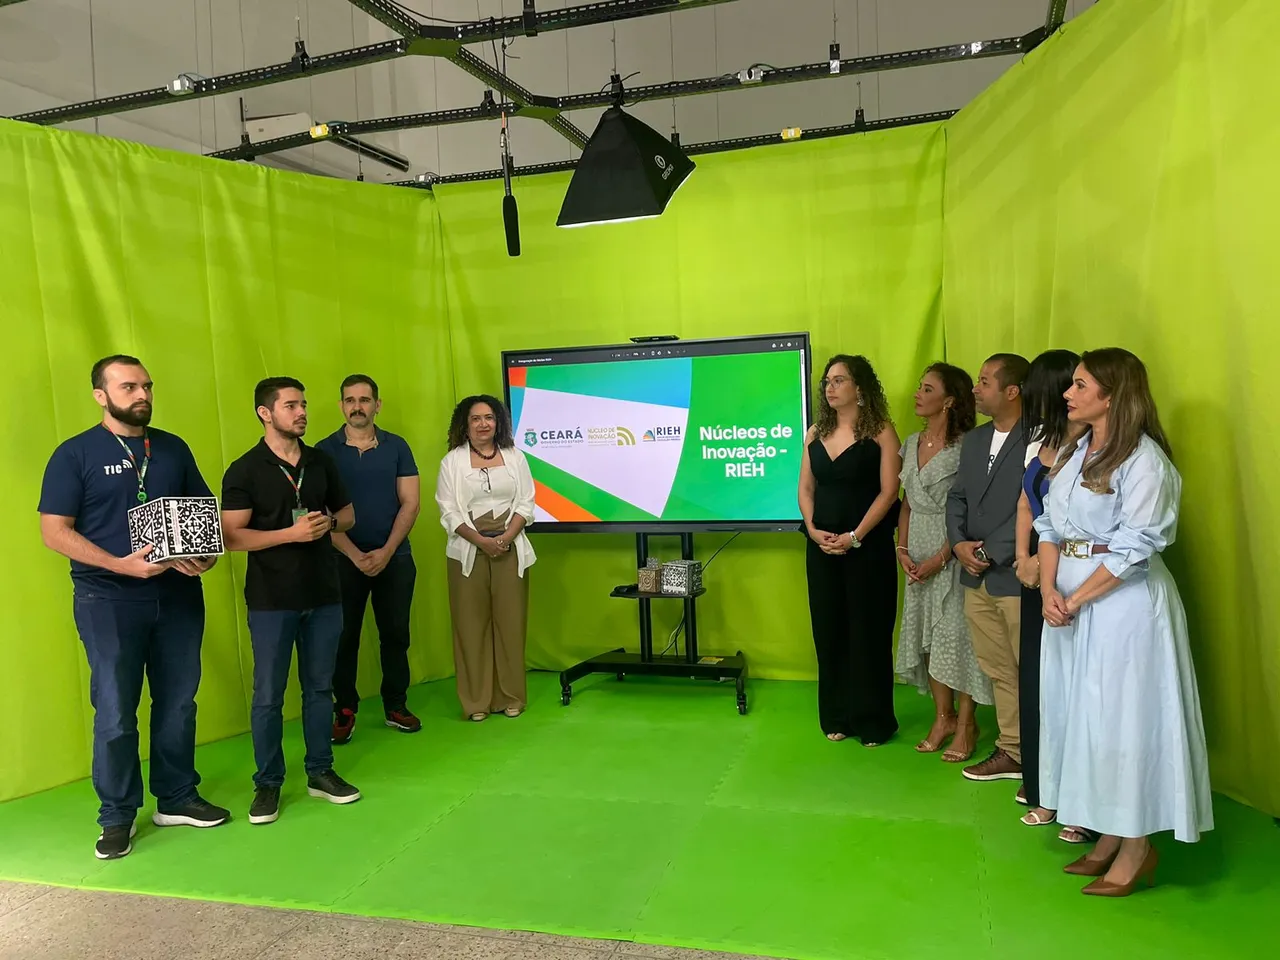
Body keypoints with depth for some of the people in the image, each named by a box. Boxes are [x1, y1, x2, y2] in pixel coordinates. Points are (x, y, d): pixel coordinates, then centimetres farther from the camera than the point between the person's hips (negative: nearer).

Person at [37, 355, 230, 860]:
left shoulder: (173, 448, 9)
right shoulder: (75, 454, -3)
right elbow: (54, 531, -8)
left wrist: (206, 553, -8)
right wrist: (121, 564, -20)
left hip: (178, 595, 4)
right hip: (108, 601, -4)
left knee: (178, 702, 11)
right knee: (115, 713, 2)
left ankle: (177, 798, 27)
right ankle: (117, 816, 19)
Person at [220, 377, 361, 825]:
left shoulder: (321, 462, 7)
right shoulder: (244, 471, -7)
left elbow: (348, 513, 16)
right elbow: (232, 536, -13)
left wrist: (330, 523, -7)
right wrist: (293, 533, -21)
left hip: (324, 594, 4)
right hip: (271, 600, -4)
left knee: (319, 687, 12)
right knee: (268, 695, 4)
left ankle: (320, 772, 25)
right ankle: (268, 783, 19)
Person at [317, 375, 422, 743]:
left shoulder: (397, 447, 3)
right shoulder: (325, 450, -1)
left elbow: (410, 503, -1)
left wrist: (386, 552, -11)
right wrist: (355, 555, -14)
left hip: (395, 557, 1)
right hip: (343, 559, -1)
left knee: (395, 633, 7)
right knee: (344, 636, 5)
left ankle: (396, 706, 21)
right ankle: (344, 710, 19)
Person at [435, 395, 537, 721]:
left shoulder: (514, 457, 8)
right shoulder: (452, 461, 3)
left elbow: (526, 504, 3)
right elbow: (448, 512, -3)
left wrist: (506, 538, -12)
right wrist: (482, 541, -15)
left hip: (510, 549, 1)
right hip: (469, 551, -1)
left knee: (510, 622, 3)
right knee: (472, 624, 1)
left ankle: (511, 697, 13)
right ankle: (476, 701, 9)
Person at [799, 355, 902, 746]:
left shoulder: (881, 432, -5)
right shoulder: (816, 433, 10)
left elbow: (888, 492, -10)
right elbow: (806, 488, 10)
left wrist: (855, 537, -17)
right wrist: (813, 529, -6)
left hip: (869, 546, -4)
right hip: (822, 546, 5)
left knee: (868, 631, 2)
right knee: (829, 630, 8)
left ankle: (872, 721, 15)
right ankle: (837, 717, 20)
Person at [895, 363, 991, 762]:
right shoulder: (912, 443, 9)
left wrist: (941, 558, -17)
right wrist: (902, 548, 1)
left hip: (953, 553, -7)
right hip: (917, 554, 7)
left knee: (957, 633, 0)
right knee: (926, 634, 11)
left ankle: (966, 723, 15)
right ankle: (943, 716, 25)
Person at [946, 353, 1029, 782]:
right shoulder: (975, 439, 14)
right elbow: (957, 497, 15)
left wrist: (992, 553, -14)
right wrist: (959, 543, -1)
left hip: (1016, 578, -7)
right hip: (977, 578, 8)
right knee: (998, 671, 16)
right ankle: (1011, 752, 28)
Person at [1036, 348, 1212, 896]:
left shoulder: (1143, 459, -12)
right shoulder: (1075, 451, 11)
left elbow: (1134, 548, -16)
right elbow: (1050, 526, 8)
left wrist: (1075, 601, -13)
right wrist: (1049, 591, -6)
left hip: (1123, 601, -8)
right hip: (1070, 604, 8)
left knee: (1125, 716, 0)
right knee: (1080, 714, 12)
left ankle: (1138, 849, 16)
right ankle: (1109, 837, 26)